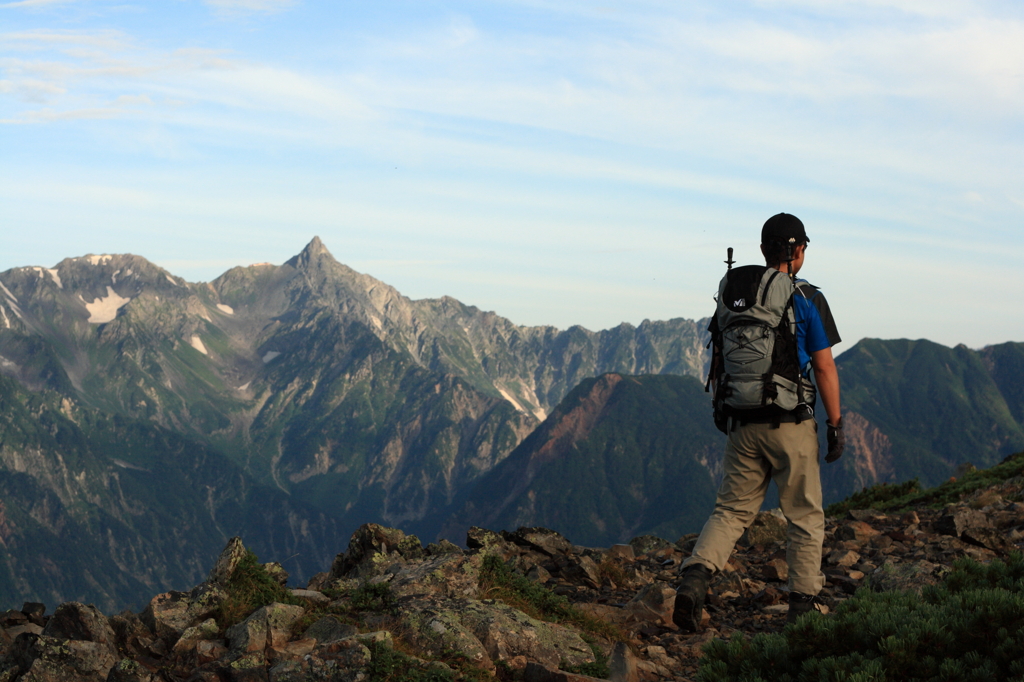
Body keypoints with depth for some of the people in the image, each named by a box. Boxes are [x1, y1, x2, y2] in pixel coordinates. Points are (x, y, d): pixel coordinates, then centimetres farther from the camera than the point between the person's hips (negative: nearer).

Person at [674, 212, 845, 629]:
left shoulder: (731, 292, 6)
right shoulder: (807, 299, -7)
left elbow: (718, 358, 12)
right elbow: (824, 368, -6)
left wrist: (721, 409, 22)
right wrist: (836, 425, 1)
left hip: (742, 423, 4)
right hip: (790, 423, -4)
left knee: (732, 509, 9)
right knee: (805, 516, 10)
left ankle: (696, 575, -14)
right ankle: (803, 603, 12)